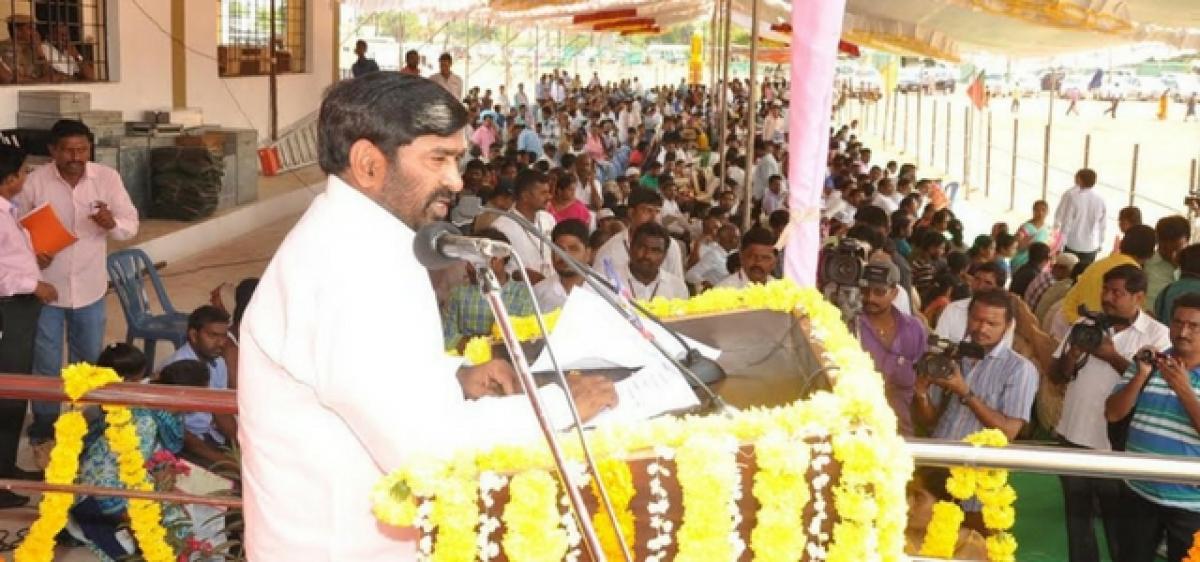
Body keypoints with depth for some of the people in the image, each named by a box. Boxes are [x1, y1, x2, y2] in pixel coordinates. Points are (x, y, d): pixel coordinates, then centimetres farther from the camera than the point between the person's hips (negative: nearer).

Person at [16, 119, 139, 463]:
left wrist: (112, 223, -26)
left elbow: (131, 226, -3)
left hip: (90, 289, 2)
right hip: (46, 288, -2)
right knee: (47, 366, 8)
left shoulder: (107, 178, -6)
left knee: (89, 364, 16)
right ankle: (43, 434, 25)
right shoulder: (33, 182, -10)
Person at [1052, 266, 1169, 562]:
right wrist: (1074, 351, -12)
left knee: (1118, 523, 7)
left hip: (1117, 446, -4)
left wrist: (1113, 356, -20)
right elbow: (1057, 376, 7)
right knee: (1077, 516, 17)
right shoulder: (1085, 325, 6)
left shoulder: (1157, 334, -6)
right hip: (1074, 438, 4)